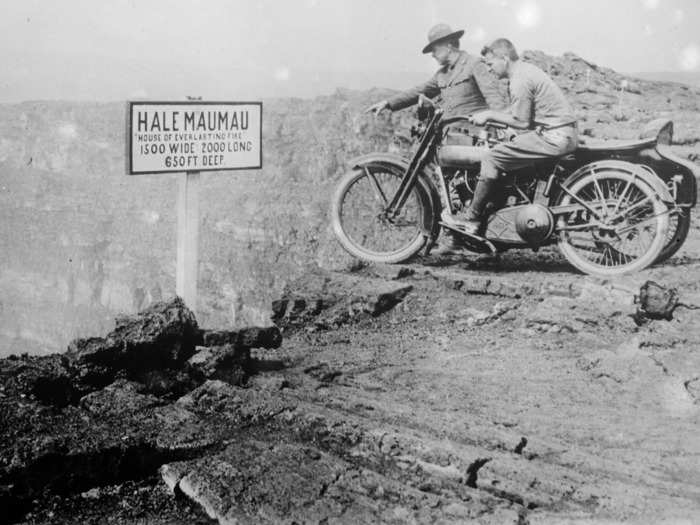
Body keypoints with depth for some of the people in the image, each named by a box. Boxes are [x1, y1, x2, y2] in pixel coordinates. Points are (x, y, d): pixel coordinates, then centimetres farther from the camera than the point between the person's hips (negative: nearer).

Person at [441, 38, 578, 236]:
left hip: (554, 136, -11)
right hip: (566, 133, 11)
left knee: (492, 158, -10)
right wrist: (490, 115, 17)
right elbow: (522, 113, 22)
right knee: (505, 150, 22)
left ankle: (472, 218, -3)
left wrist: (490, 115, -4)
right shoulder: (526, 69, 17)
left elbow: (522, 122, -14)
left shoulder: (520, 80, -14)